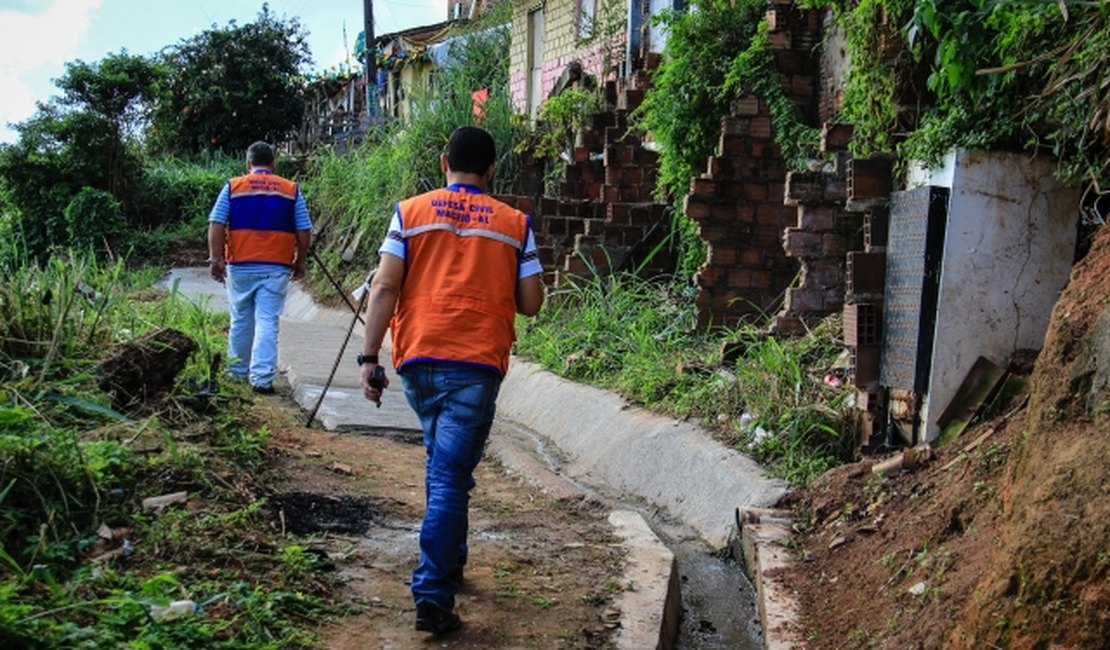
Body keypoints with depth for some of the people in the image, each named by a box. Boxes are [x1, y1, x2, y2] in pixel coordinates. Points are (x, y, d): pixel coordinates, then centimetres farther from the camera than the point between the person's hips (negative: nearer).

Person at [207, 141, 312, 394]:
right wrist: (299, 262, 13)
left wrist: (216, 259, 1)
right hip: (276, 268, -1)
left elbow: (216, 226, -2)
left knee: (240, 320, 14)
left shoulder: (233, 187, 4)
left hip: (240, 266, 1)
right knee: (267, 322, -2)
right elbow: (304, 232, 3)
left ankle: (238, 372, 27)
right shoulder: (291, 190, 4)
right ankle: (262, 378, -9)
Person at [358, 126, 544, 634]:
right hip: (476, 364, -2)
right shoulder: (514, 224, 5)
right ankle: (432, 596, -5)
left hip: (417, 359, 3)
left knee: (443, 462, 24)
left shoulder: (410, 212, 6)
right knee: (450, 478, -1)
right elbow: (530, 303, 4)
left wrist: (369, 357, -1)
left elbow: (385, 289, -3)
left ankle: (449, 562, 34)